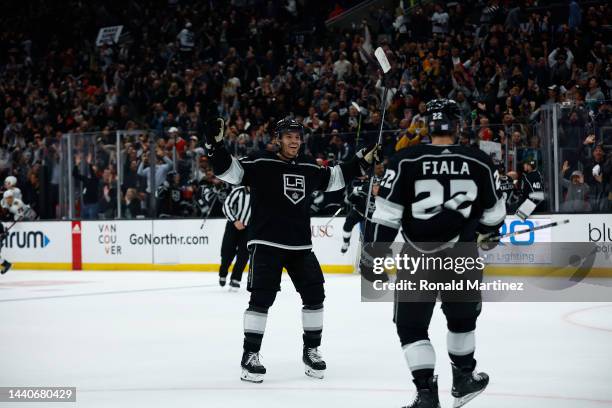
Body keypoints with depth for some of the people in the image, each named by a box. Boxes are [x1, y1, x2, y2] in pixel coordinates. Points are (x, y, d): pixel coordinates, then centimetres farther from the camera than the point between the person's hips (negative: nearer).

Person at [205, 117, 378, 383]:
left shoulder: (309, 168, 11)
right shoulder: (261, 163, -7)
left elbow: (334, 178, 27)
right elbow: (230, 171, -14)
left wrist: (361, 162, 24)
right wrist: (215, 145, -28)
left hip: (300, 244, 6)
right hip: (266, 243, -6)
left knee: (314, 294, 6)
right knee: (261, 298, -10)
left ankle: (311, 350, 21)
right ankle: (250, 355, 0)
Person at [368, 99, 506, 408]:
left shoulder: (406, 161, -9)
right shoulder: (480, 163, -2)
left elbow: (385, 216, -10)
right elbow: (494, 213, 10)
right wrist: (488, 232, 31)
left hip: (418, 261, -2)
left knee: (411, 325, 10)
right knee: (462, 317, 26)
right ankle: (463, 378, 39)